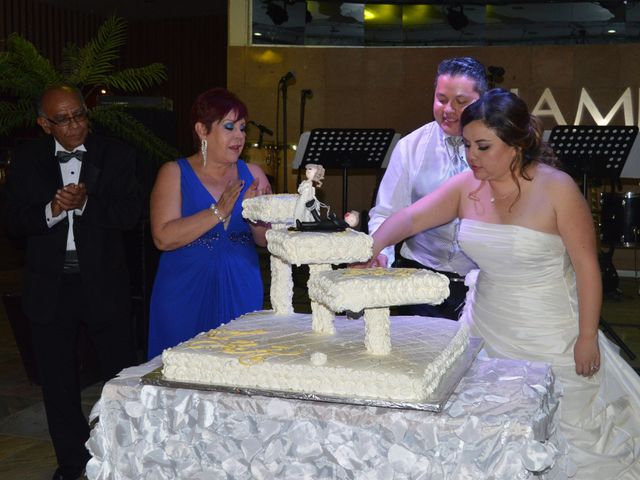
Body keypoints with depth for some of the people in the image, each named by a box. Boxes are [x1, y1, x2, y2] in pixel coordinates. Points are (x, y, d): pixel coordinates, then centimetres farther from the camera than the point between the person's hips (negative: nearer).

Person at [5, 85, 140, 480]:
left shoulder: (117, 155, -1)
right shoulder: (27, 159, 4)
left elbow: (130, 213, -10)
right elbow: (15, 221, -2)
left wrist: (85, 203, -24)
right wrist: (51, 210, -20)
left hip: (104, 284, -2)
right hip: (51, 287, 2)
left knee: (123, 374, 6)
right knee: (58, 381, 12)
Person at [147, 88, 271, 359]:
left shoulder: (252, 174, 7)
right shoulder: (175, 173, -2)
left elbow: (268, 241, 6)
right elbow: (163, 238, -15)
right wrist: (218, 212, -19)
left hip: (241, 294, 3)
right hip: (186, 297, -3)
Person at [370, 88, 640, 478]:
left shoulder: (557, 189, -17)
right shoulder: (467, 186, -4)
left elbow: (587, 267, -13)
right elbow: (411, 217, -10)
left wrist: (587, 338, -11)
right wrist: (374, 245, -30)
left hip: (549, 339, -4)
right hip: (487, 327, 4)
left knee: (565, 432, 10)